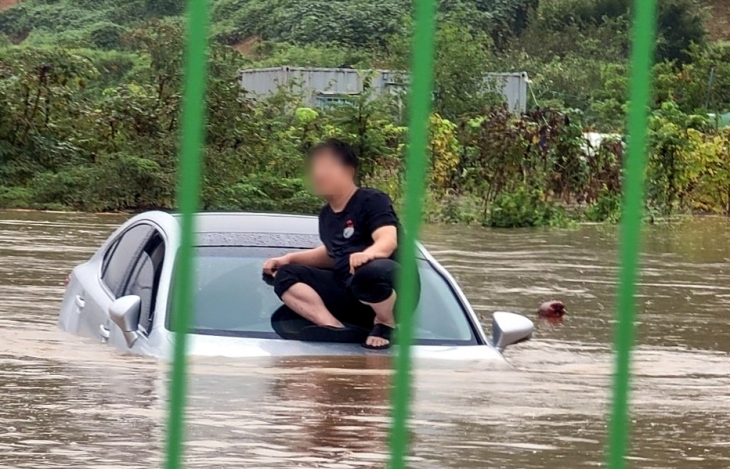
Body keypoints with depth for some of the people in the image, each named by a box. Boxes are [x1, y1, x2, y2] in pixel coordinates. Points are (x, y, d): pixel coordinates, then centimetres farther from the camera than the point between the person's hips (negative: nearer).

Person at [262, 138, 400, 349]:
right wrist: (289, 258, 21)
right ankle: (336, 329, -25)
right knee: (285, 276, -3)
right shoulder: (326, 214, 17)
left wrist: (368, 254, -45)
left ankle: (386, 324, -11)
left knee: (370, 272, -44)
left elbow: (388, 241, -22)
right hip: (348, 293, 8)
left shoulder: (372, 200, -7)